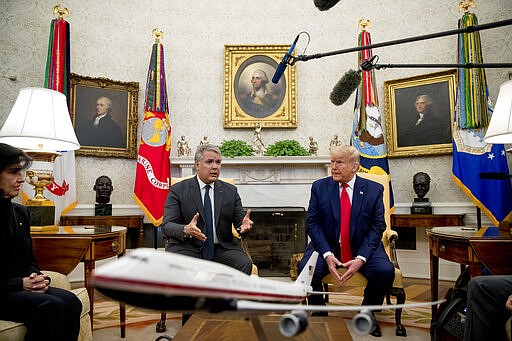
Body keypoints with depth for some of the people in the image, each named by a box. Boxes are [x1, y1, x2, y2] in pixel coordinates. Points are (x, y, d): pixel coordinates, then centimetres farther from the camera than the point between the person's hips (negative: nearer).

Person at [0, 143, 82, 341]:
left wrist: (36, 277, -4)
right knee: (50, 306, -29)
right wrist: (20, 284, -18)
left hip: (23, 286, 7)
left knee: (70, 301, -19)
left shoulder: (20, 212, 11)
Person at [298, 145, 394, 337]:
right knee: (306, 268, -27)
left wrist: (361, 258, -17)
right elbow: (312, 223, -3)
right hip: (327, 246, 0)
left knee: (385, 271, -26)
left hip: (362, 247, 0)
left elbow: (377, 227, -3)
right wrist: (327, 254, -17)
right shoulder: (319, 187, 1)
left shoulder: (374, 190, 0)